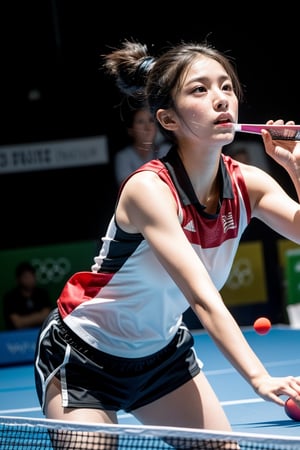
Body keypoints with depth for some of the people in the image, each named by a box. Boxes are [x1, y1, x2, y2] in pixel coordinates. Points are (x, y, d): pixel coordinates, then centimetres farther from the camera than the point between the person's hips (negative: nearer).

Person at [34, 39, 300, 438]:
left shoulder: (247, 184, -10)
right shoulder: (148, 189, -29)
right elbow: (205, 300, -38)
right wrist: (259, 378, -49)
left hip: (163, 351, 6)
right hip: (83, 356, -6)